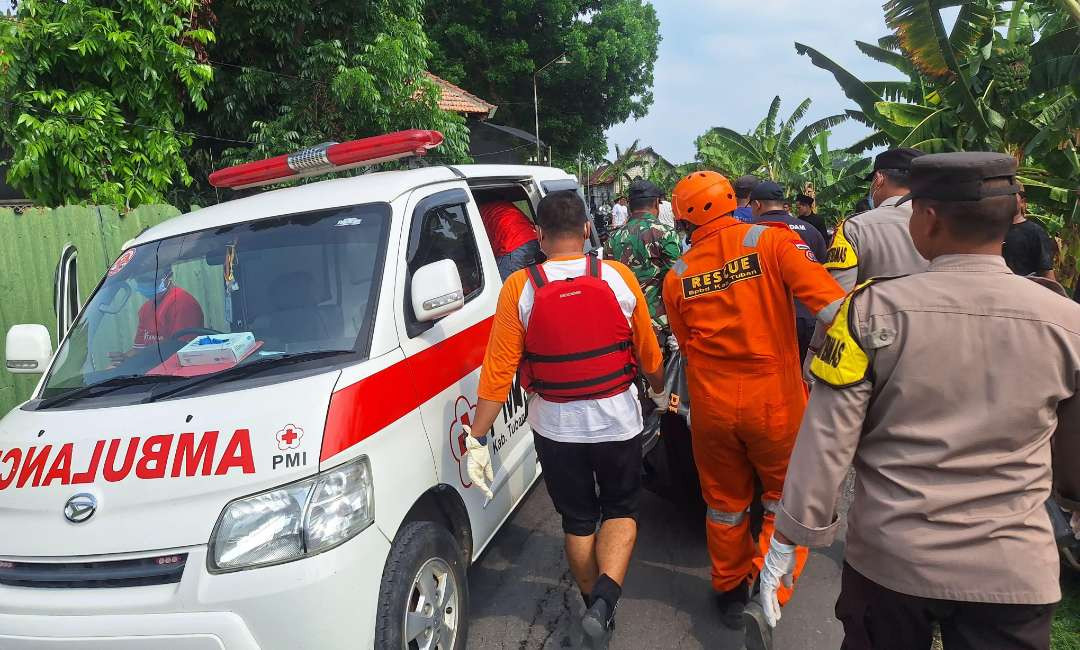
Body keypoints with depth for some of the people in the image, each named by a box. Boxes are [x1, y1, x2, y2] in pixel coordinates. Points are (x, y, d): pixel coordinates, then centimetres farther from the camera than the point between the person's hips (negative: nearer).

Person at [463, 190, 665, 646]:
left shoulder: (519, 289, -12)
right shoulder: (618, 278, -10)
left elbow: (498, 370, -14)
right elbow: (648, 353, 1)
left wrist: (477, 438, -7)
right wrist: (659, 390, 21)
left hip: (555, 426, 0)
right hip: (617, 420, 0)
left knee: (578, 519, 20)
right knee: (621, 508, 20)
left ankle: (595, 604, 34)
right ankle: (606, 595, 0)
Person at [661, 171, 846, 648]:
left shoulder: (677, 276, 1)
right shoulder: (771, 241, -8)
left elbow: (688, 349, 9)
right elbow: (826, 298, -22)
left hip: (711, 406, 3)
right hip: (774, 400, -3)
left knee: (725, 503, 21)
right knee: (787, 502, 17)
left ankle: (730, 591, 38)